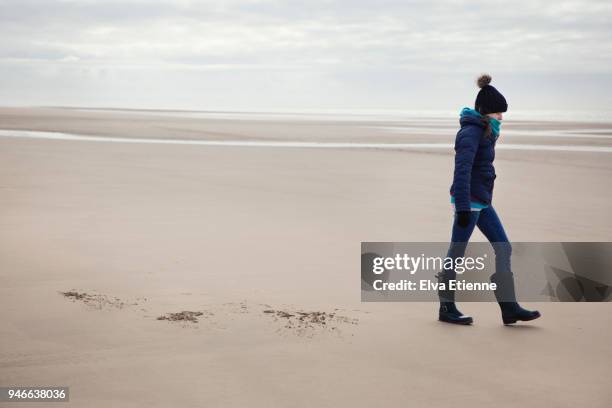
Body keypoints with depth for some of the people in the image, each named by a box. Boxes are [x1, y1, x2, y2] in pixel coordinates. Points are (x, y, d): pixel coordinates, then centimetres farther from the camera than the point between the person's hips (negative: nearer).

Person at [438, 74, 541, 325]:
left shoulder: (482, 131, 14)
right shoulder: (471, 132, -16)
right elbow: (462, 171, -23)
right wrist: (463, 208, -26)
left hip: (481, 201, 10)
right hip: (469, 201, -10)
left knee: (503, 248, 6)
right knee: (456, 254, 1)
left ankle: (509, 309, 7)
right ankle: (447, 309, 12)